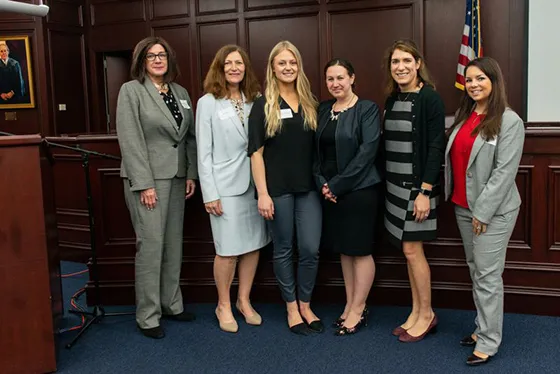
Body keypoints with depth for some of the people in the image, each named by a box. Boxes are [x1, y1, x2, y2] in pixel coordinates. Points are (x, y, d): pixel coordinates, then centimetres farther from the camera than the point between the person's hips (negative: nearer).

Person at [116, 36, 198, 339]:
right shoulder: (131, 90, -4)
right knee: (151, 245, -4)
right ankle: (147, 316, 6)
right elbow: (130, 140, -11)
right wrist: (144, 184, -16)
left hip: (176, 177, 6)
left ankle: (171, 304, 23)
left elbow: (190, 136, 13)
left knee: (173, 244, 10)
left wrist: (192, 174, 5)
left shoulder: (180, 92, 13)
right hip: (147, 178, -6)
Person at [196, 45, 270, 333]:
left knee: (253, 245, 8)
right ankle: (224, 306, 20)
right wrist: (210, 193, -8)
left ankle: (244, 301, 26)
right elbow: (204, 152, -4)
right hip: (226, 185, -3)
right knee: (228, 250, 0)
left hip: (254, 183, 4)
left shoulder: (255, 100, 7)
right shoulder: (208, 103, -1)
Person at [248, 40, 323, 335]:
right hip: (278, 188, -3)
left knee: (311, 249, 2)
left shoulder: (310, 104, 10)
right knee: (283, 249, 7)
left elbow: (318, 146, 13)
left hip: (309, 187, 3)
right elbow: (256, 152, -5)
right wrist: (262, 193, -11)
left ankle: (306, 305, 22)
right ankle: (292, 308, 23)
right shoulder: (262, 106, 0)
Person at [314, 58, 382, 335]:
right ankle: (350, 305, 25)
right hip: (329, 190, 6)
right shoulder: (323, 109, 11)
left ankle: (358, 310, 15)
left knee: (359, 249, 2)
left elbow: (367, 151, -15)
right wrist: (321, 183, -6)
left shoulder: (367, 109, -7)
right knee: (344, 249, 13)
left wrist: (337, 185, -15)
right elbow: (316, 150, 10)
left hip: (358, 189, -6)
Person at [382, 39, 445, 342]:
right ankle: (416, 312, 22)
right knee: (409, 250, 11)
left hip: (417, 185, -7)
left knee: (412, 249, -3)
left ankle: (427, 314, 14)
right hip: (395, 184, 7)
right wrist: (387, 185, 11)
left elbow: (436, 147, -15)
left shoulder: (429, 98, -10)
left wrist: (425, 191, -19)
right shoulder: (392, 100, 10)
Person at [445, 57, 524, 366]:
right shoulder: (463, 115, 9)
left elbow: (504, 171, -15)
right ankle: (483, 327, 27)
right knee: (475, 270, 14)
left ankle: (488, 342, 7)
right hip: (463, 207, 7)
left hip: (493, 209, -7)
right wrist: (449, 195, 8)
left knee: (487, 275, -3)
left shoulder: (509, 121, -11)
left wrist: (483, 210, -16)